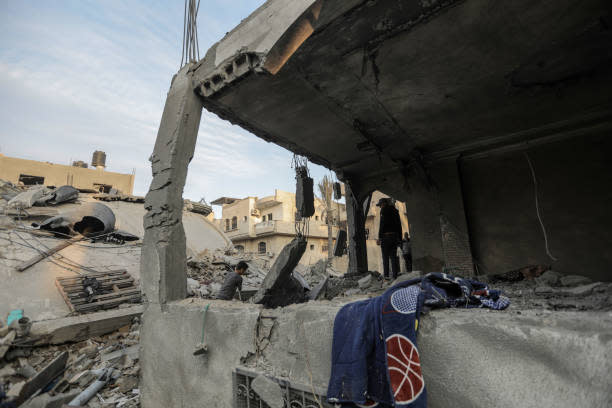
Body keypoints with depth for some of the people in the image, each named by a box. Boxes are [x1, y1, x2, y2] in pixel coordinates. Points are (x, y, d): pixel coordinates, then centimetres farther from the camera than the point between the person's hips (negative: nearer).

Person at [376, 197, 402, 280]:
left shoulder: (384, 210, -4)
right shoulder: (395, 210, 17)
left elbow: (382, 224, -13)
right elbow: (399, 225, 16)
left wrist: (379, 237, -13)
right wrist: (400, 238, 18)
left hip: (386, 236, -6)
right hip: (395, 236, 6)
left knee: (385, 258, -3)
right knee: (393, 257, 9)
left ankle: (386, 276, -5)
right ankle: (395, 275, 8)